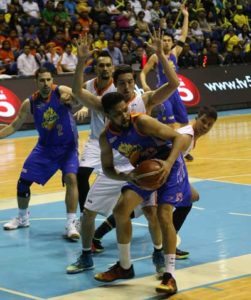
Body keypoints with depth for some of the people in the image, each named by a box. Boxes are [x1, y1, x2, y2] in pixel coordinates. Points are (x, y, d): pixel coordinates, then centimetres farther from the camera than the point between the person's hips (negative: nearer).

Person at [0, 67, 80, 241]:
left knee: (71, 178, -25)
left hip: (67, 146, -4)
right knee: (23, 181, 6)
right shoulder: (30, 103, -6)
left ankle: (71, 224, -17)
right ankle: (23, 218, 31)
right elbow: (15, 126, 5)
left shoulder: (62, 92, -16)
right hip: (45, 147, 4)